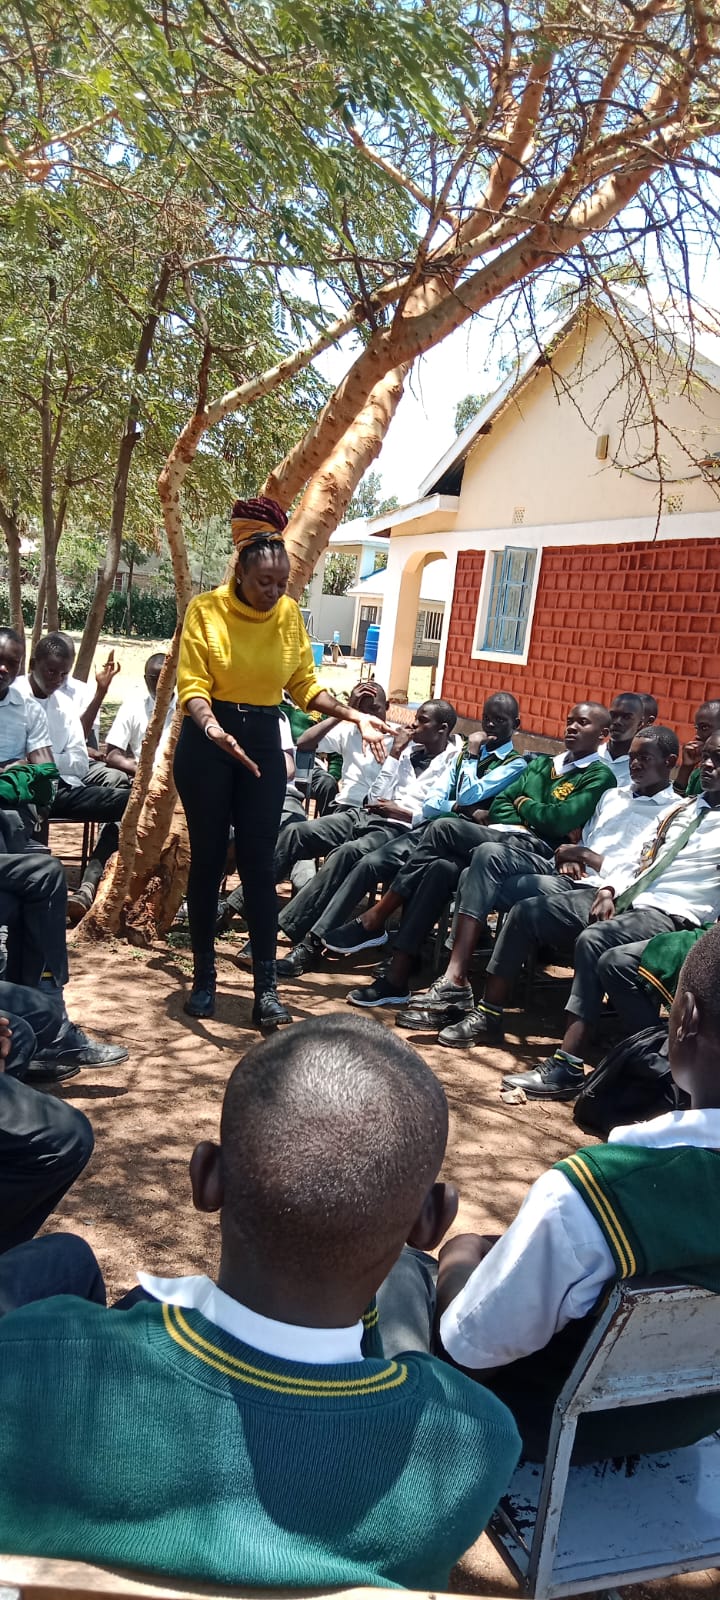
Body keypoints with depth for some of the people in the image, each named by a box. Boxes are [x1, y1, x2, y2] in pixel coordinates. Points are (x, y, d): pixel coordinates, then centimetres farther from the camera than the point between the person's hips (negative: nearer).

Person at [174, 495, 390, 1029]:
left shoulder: (289, 614, 3)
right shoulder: (205, 610, -7)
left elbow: (305, 684, 7)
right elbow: (192, 685, -14)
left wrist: (356, 717, -4)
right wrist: (213, 728, -33)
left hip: (263, 741, 2)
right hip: (207, 742, -2)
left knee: (259, 862, 0)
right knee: (208, 858, 5)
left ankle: (266, 986, 4)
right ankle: (205, 977, 17)